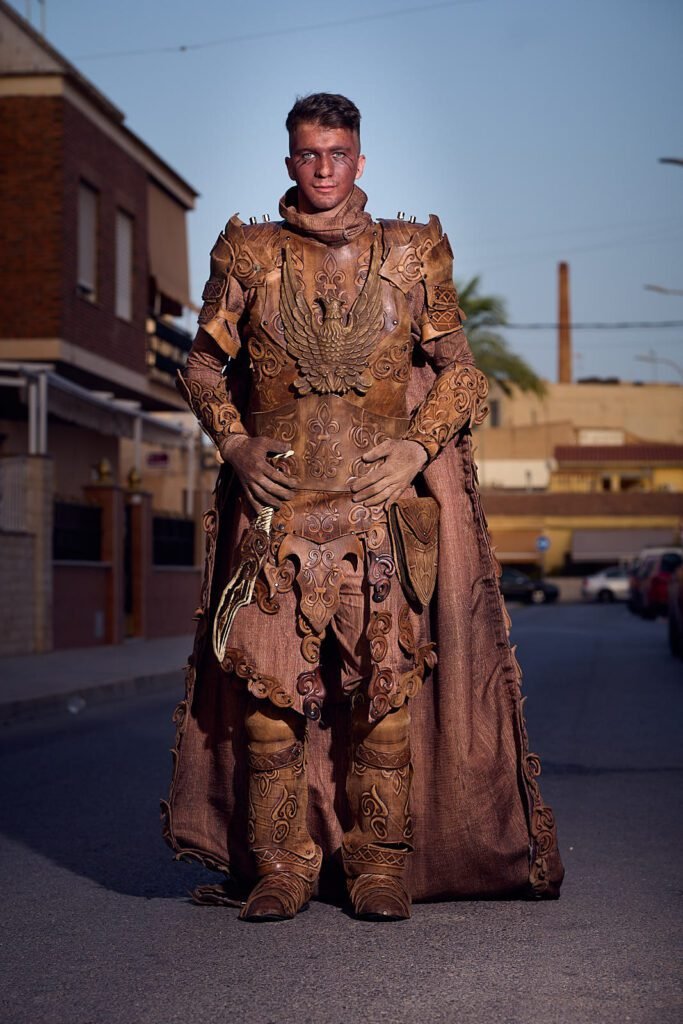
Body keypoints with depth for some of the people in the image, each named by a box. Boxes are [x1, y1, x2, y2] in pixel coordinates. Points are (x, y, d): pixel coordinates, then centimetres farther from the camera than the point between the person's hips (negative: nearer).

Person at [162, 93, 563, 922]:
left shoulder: (413, 254, 9)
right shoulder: (248, 255, 10)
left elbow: (460, 372, 10)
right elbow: (204, 368, 15)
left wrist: (416, 446, -5)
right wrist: (235, 444, 0)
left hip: (381, 498, 0)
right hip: (275, 499, 1)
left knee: (385, 681, -3)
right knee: (269, 679, -4)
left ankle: (381, 867, 6)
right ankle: (280, 867, 5)